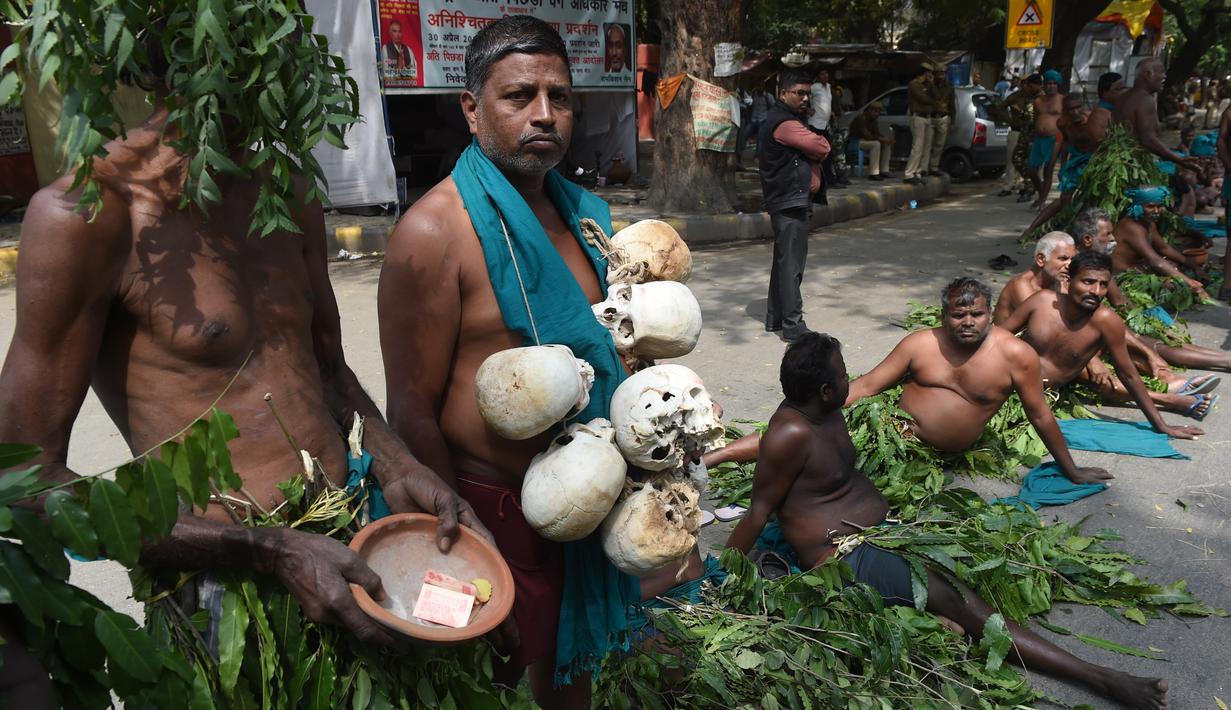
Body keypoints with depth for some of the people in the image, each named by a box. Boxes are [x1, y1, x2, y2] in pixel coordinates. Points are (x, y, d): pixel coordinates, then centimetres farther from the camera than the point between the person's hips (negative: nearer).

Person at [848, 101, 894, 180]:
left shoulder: (874, 120, 10)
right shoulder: (861, 119, -20)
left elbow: (877, 133, 5)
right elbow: (866, 136, -28)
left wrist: (887, 138, -16)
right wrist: (881, 139, -29)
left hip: (866, 141, 10)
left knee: (887, 144, 0)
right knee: (876, 144, -31)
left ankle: (884, 171, 0)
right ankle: (873, 173, -33)